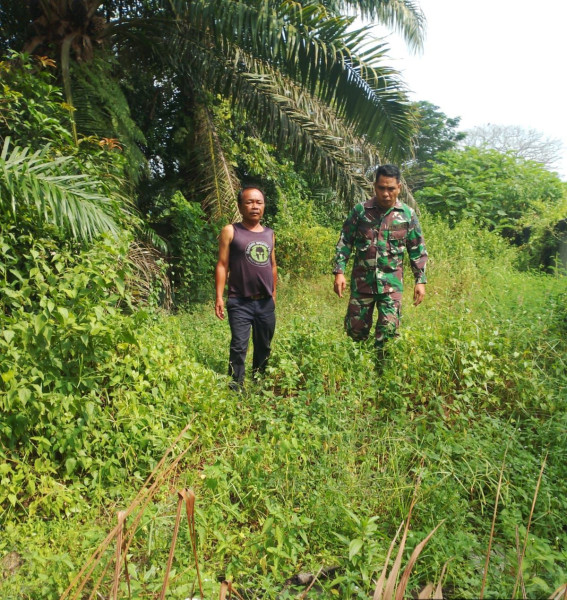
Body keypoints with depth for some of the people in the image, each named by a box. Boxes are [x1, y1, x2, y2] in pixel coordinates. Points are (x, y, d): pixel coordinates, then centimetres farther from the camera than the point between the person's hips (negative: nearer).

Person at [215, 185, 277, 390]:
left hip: (266, 303, 5)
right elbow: (222, 265, -5)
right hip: (240, 303, -4)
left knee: (264, 348, 13)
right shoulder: (230, 231, -1)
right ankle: (236, 389, 1)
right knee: (239, 347, -7)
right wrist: (219, 297, -10)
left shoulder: (269, 234, 12)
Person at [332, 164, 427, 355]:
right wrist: (339, 271, -7)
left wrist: (420, 280, 1)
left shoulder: (408, 214, 0)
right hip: (362, 281, 1)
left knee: (388, 331, -3)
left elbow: (418, 250, 6)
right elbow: (345, 242, 2)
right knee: (355, 329, 9)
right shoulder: (360, 210, -2)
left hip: (391, 283, 0)